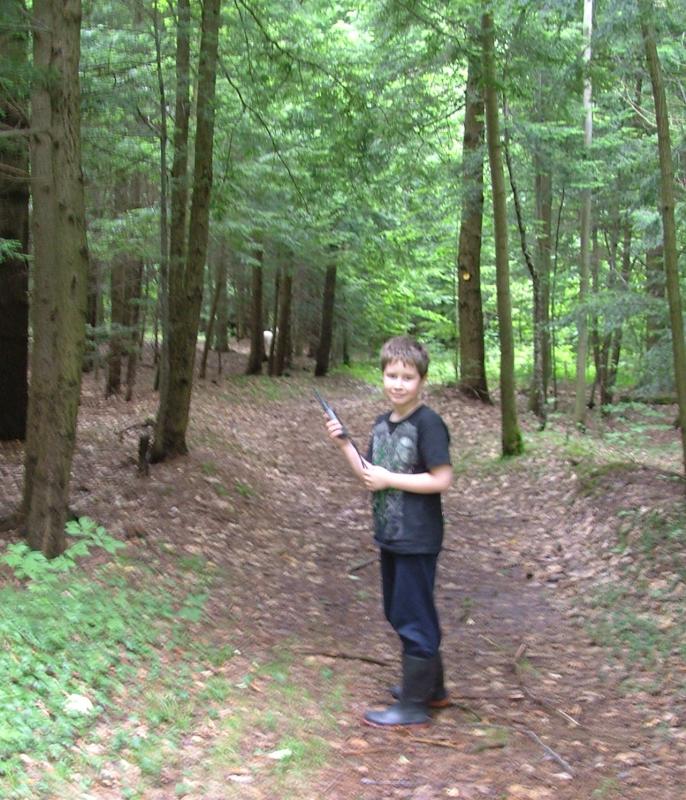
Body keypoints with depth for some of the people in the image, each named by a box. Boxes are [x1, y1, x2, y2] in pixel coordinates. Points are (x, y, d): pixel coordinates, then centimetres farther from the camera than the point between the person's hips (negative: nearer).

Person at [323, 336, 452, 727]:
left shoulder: (428, 423, -17)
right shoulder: (382, 424, 8)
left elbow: (442, 479, -22)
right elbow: (370, 476, 12)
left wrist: (387, 479, -19)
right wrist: (345, 444, -1)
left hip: (418, 540, -9)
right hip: (390, 535, 9)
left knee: (412, 618, 0)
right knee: (399, 614, 19)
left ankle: (413, 705, 11)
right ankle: (431, 687, 34)